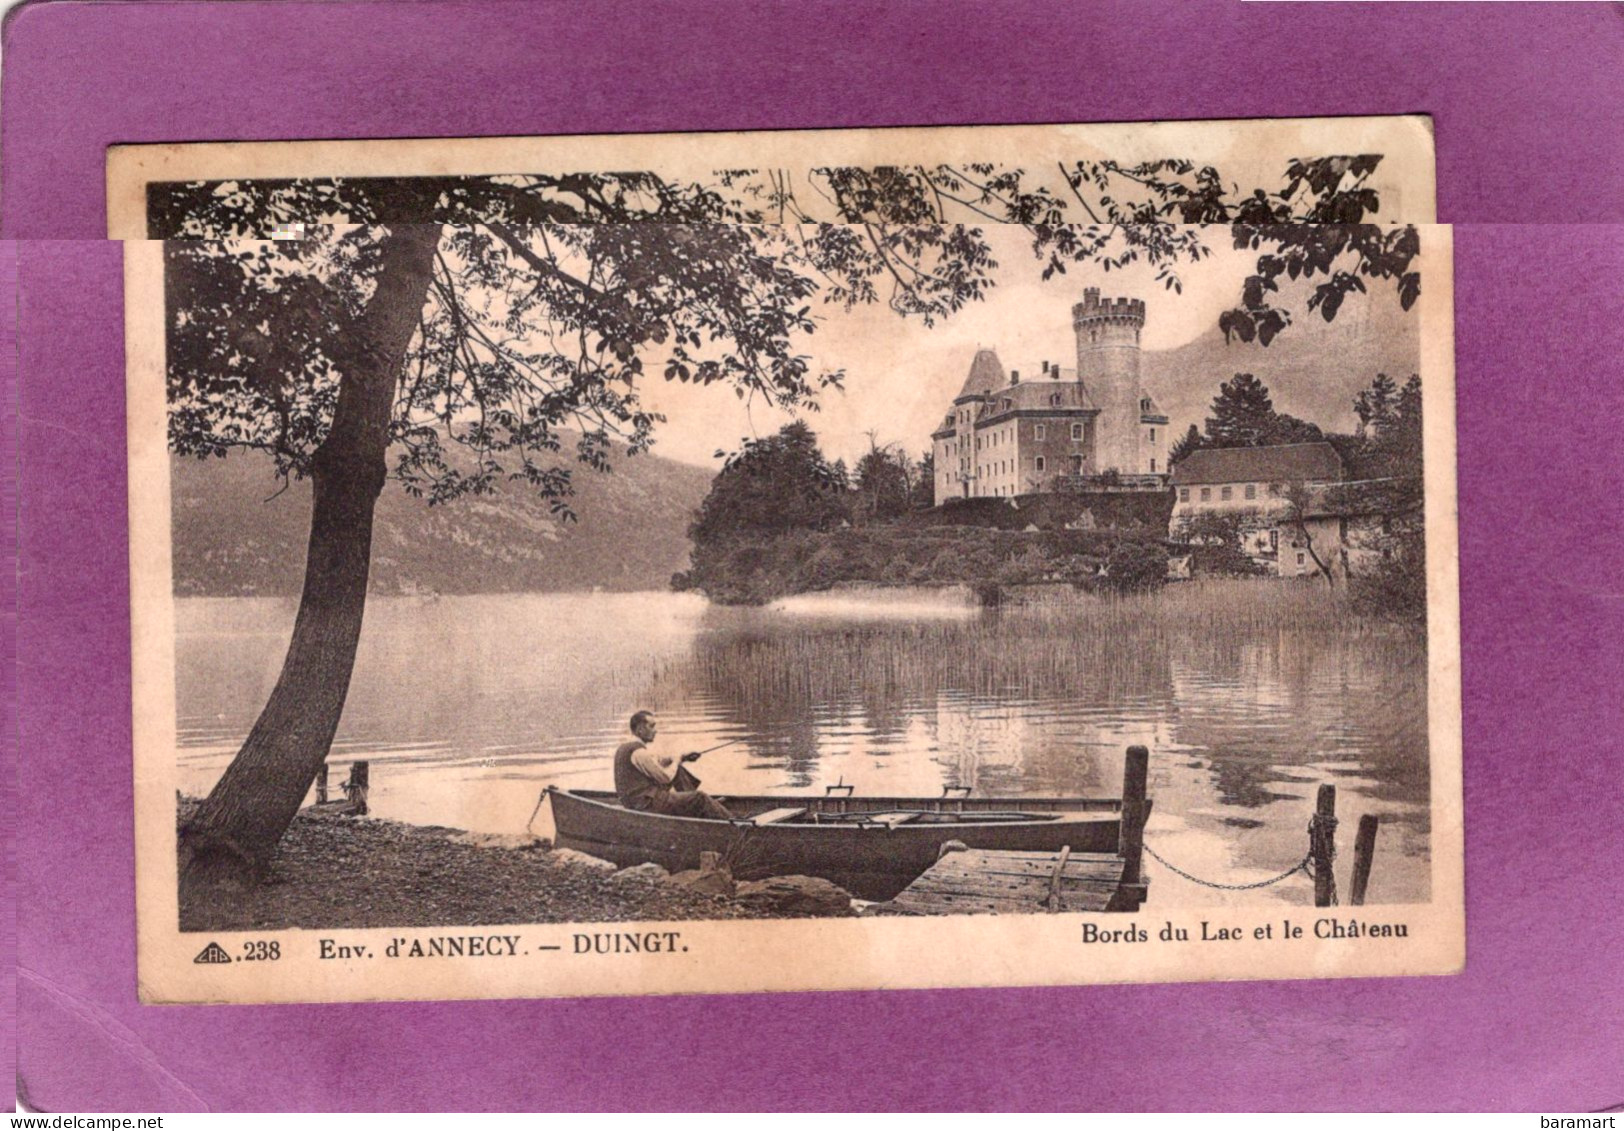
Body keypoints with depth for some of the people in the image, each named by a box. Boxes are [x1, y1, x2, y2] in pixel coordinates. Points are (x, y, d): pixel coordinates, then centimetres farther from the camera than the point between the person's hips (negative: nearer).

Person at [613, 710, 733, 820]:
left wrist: (682, 758, 9)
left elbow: (659, 759, 19)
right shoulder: (639, 752, -19)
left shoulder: (625, 747, 13)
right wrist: (678, 761, 2)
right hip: (648, 804, -11)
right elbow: (666, 777, -15)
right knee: (700, 797, -10)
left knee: (677, 771, 20)